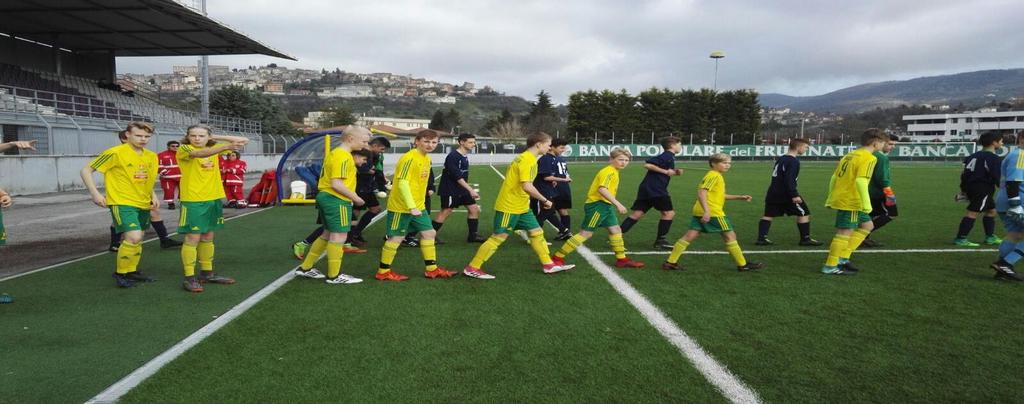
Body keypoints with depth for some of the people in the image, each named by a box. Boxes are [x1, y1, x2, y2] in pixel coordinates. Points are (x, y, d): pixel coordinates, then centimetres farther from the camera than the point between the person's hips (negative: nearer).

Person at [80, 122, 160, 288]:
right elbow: (86, 170, -8)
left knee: (136, 239, 16)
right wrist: (95, 193, -17)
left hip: (143, 204, 7)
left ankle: (131, 271, 33)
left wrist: (153, 196, 7)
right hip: (122, 203, -7)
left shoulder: (151, 156, 6)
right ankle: (120, 273, -2)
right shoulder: (115, 153, -13)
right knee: (134, 237, -20)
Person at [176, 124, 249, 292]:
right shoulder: (184, 149, -8)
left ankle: (207, 273, 25)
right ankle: (189, 277, 1)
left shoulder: (214, 148, 8)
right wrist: (227, 146, -47)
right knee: (193, 238, -5)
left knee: (208, 237, 14)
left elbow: (244, 141, 5)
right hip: (193, 201, -6)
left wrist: (216, 138, -1)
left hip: (214, 199, 6)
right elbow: (200, 154, -32)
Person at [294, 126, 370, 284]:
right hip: (336, 200, -11)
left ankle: (305, 268, 25)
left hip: (326, 197, 11)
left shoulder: (335, 153, 16)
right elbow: (336, 184, -23)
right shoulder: (343, 156, -17)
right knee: (339, 235, -3)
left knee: (328, 234, 18)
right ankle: (334, 275, 5)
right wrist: (355, 198, -15)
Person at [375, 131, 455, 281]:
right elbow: (402, 184, -25)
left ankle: (431, 269, 20)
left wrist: (418, 205, 18)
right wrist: (411, 207, -30)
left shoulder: (426, 158, 10)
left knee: (429, 233, 9)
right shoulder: (409, 158, -19)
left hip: (418, 206, 9)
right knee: (397, 237, 0)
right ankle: (383, 272, 14)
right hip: (401, 207, -9)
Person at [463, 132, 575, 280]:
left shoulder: (530, 158, 12)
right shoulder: (526, 159, -19)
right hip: (509, 207, -10)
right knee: (499, 237, -4)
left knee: (537, 232, 11)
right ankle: (472, 268, 4)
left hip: (522, 207, 10)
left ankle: (548, 265, 21)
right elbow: (527, 186, -26)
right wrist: (545, 200, -17)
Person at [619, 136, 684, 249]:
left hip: (647, 189, 10)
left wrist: (675, 172, 12)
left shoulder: (669, 157, 20)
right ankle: (660, 240, 2)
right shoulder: (667, 156, -10)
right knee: (669, 213, -2)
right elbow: (647, 165, -20)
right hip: (655, 189, -10)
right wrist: (666, 171, -15)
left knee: (637, 214, 5)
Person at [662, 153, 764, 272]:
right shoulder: (713, 175, -10)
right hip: (713, 212, -10)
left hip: (700, 212, 10)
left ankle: (670, 262, 2)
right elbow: (701, 192, -21)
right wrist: (707, 211, -29)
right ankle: (743, 265, 11)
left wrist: (739, 197, 28)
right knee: (730, 236, 2)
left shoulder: (718, 176, 22)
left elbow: (720, 195, 32)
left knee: (690, 236, 5)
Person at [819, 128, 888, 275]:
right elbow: (861, 181, -24)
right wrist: (867, 204, -23)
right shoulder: (868, 158, -12)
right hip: (850, 201, -10)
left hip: (839, 198, 10)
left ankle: (843, 258, 16)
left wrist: (830, 198, 19)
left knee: (867, 225, 19)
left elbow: (834, 177, 15)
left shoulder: (850, 155, 15)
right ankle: (830, 267, 1)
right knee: (845, 232, -4)